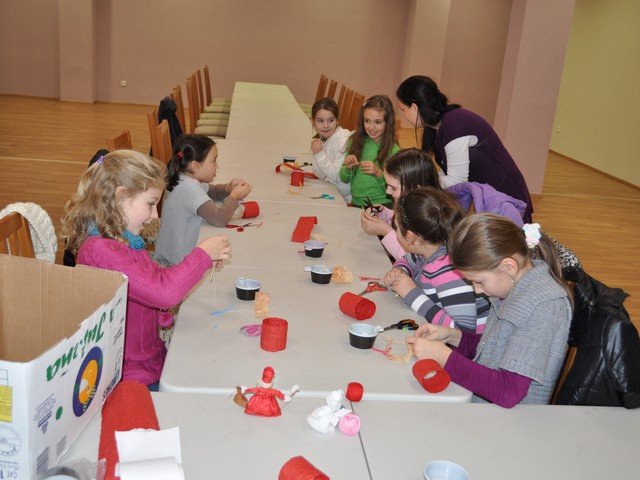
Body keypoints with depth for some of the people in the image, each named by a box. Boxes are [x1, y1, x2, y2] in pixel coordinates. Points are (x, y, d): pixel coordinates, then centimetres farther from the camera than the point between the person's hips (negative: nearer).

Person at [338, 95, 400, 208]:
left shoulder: (393, 151, -7)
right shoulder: (355, 141, 5)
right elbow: (344, 179, 11)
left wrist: (378, 173, -21)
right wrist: (348, 167, -8)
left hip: (381, 207, -4)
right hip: (356, 204, 4)